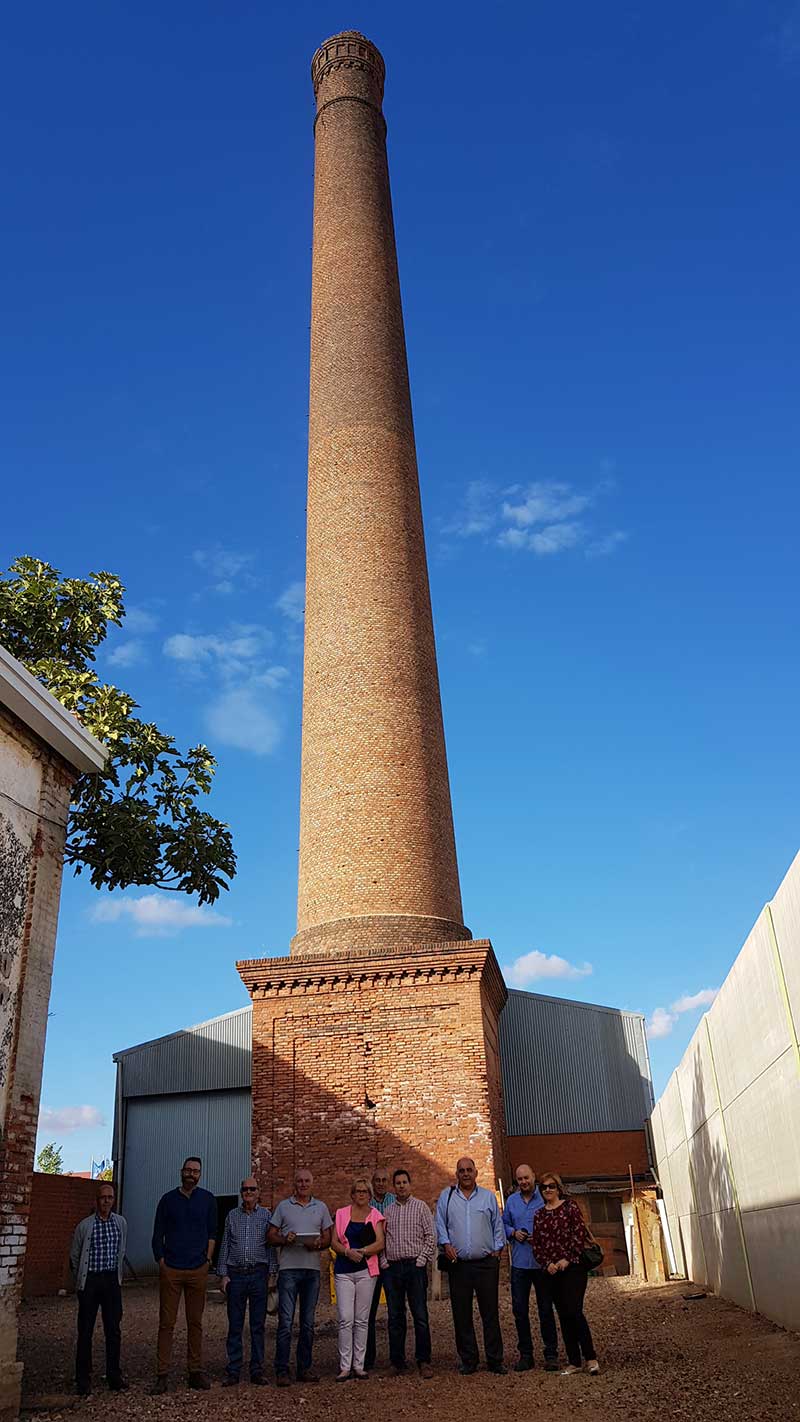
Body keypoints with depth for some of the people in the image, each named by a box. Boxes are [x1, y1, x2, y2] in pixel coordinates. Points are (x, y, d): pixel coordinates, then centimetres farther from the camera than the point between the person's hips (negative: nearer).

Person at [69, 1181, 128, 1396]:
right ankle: (83, 1380, 12)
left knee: (114, 1330, 5)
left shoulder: (121, 1223, 4)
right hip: (90, 1281, -3)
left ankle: (114, 1377, 15)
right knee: (85, 1331, 2)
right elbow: (74, 1257, 6)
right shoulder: (85, 1226, -7)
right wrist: (81, 1279, 10)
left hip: (112, 1281, 3)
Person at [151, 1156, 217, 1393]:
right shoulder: (168, 1199, 4)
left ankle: (196, 1372, 14)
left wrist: (207, 1260, 0)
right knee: (166, 1323, 0)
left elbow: (212, 1233, 9)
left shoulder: (207, 1199, 6)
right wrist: (160, 1261, -2)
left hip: (198, 1270, 1)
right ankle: (162, 1374, 5)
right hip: (170, 1270, -1)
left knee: (195, 1323, 7)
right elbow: (158, 1235, 6)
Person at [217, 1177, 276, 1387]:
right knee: (235, 1325, 3)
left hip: (258, 1274, -1)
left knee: (258, 1325, 4)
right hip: (236, 1274, 1)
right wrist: (223, 1275, 2)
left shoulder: (266, 1215, 5)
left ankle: (257, 1371, 12)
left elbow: (272, 1246, 5)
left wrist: (271, 1274, -1)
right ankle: (233, 1371, 11)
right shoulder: (232, 1216, 7)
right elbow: (224, 1246, 9)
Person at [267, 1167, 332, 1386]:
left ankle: (304, 1368, 17)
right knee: (285, 1322, -6)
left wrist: (319, 1244, -9)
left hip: (312, 1269, 3)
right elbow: (271, 1237, 5)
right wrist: (285, 1239, -14)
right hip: (288, 1268, -2)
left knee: (308, 1323, 8)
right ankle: (282, 1371, 0)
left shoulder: (321, 1208, 12)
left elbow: (328, 1238, 12)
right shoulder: (283, 1206, 6)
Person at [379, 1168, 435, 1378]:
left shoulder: (420, 1207, 4)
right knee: (395, 1317, 7)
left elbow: (431, 1236, 0)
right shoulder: (387, 1211, 12)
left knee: (420, 1315, -4)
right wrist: (383, 1261, 2)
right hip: (392, 1268, 3)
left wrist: (422, 1259, -8)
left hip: (415, 1266, -3)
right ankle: (397, 1362, 16)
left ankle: (423, 1362, 3)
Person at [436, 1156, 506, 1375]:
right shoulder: (446, 1196, 7)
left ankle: (495, 1360, 10)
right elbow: (440, 1224, 8)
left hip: (486, 1263, 0)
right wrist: (446, 1244, -6)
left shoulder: (488, 1196, 8)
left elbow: (497, 1225, 12)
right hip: (458, 1264, 0)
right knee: (462, 1315, 5)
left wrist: (498, 1249, 4)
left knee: (490, 1313, 1)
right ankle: (468, 1360, 16)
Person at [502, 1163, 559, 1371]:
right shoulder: (511, 1201, 10)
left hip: (542, 1262, -3)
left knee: (546, 1309, 3)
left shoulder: (545, 1198, -3)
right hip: (519, 1263, 3)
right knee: (520, 1309, 5)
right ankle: (525, 1353, 17)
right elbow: (503, 1224, 17)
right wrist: (513, 1232, -3)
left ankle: (551, 1354, 13)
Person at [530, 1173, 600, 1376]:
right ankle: (574, 1361, 14)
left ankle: (590, 1358, -3)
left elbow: (580, 1234, -9)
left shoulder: (570, 1207, -2)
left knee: (574, 1311, -13)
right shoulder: (539, 1215, 12)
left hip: (573, 1267, -5)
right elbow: (536, 1244, 10)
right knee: (563, 1316, 7)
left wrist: (567, 1259, -13)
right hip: (552, 1271, 5)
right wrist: (547, 1263, -5)